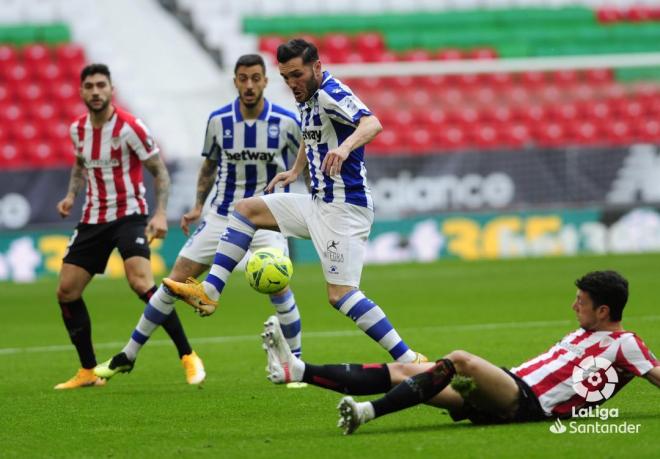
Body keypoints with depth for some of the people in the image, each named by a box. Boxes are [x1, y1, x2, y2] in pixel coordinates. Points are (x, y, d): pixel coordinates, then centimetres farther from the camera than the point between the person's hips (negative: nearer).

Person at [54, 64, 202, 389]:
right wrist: (71, 196, 6)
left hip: (129, 214, -6)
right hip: (93, 219, 6)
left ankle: (187, 356, -19)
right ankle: (88, 371, 14)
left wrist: (160, 213, -21)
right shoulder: (78, 129, 4)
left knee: (141, 283, -27)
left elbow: (159, 170, -8)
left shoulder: (129, 128, -14)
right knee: (66, 292, 1)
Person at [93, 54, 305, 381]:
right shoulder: (218, 120, -5)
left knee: (279, 287, -19)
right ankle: (128, 356, 10)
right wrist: (198, 205, 6)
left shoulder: (285, 122, -11)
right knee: (176, 280, 0)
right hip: (222, 216, 2)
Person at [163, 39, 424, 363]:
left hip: (345, 208, -10)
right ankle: (209, 293, 6)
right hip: (318, 203, 10)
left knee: (341, 294, -17)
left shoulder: (331, 94, -18)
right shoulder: (307, 98, 11)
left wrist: (345, 147, -53)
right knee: (246, 209, 12)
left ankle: (408, 360, -16)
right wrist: (295, 171, 24)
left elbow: (372, 124, -36)